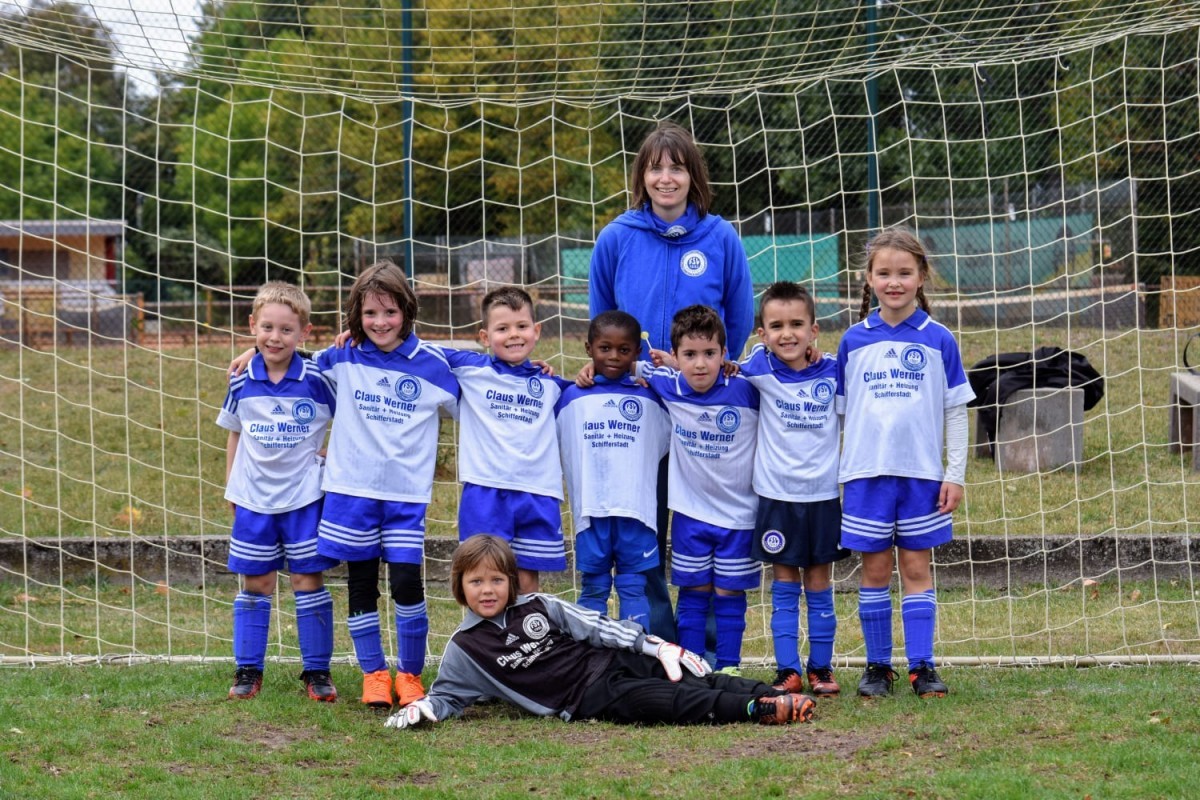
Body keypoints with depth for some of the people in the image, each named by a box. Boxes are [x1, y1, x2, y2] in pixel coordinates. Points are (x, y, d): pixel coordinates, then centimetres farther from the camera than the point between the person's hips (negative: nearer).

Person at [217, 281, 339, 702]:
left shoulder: (316, 380, -10)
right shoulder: (242, 383, -2)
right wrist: (230, 488, 14)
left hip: (304, 497, -2)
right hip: (254, 498, 2)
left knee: (309, 581, 2)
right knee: (255, 585, 8)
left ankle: (317, 671, 10)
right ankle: (247, 670, 16)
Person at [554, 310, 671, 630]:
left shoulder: (650, 398, 8)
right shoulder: (571, 398, 8)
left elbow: (669, 440, 11)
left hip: (636, 509, 0)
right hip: (590, 508, 0)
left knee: (633, 588, 3)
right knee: (593, 588, 7)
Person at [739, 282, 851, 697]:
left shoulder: (833, 371, -3)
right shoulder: (759, 368, -5)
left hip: (824, 495, 1)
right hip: (776, 495, -1)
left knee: (819, 587, 8)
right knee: (784, 588, 4)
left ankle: (821, 668, 16)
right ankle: (788, 671, 6)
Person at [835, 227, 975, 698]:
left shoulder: (938, 341, 1)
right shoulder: (854, 341, 4)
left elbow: (956, 411, 4)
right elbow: (839, 412, 9)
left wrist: (955, 474, -1)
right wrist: (834, 473, 6)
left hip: (921, 474, -1)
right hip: (866, 474, 1)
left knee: (917, 568, 2)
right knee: (875, 570, 5)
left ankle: (922, 666, 6)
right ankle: (877, 666, 12)